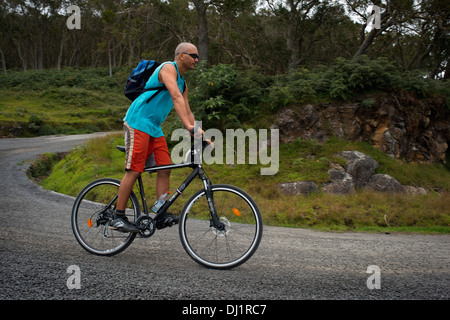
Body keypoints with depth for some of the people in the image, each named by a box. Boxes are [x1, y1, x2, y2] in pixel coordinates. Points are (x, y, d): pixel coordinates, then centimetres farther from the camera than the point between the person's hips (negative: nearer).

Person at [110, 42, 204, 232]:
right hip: (138, 121, -9)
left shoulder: (182, 83, 18)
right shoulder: (168, 68, -10)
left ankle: (162, 216, 0)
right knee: (134, 171, -11)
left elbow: (187, 112, 19)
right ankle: (118, 218, -3)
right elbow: (176, 98, -25)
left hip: (155, 127, 9)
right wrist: (189, 126, -35)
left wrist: (199, 134, 8)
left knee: (165, 170, -1)